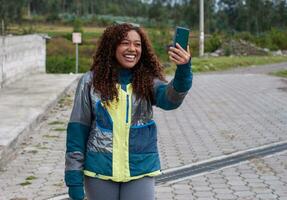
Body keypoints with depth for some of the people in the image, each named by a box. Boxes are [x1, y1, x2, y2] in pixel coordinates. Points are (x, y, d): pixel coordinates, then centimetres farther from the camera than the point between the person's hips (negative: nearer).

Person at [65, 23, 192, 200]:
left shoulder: (148, 81, -1)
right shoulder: (91, 81, -3)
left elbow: (170, 98, -22)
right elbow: (78, 129, 0)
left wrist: (184, 69, -42)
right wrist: (74, 177, -3)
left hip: (140, 173, 0)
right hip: (99, 173, 0)